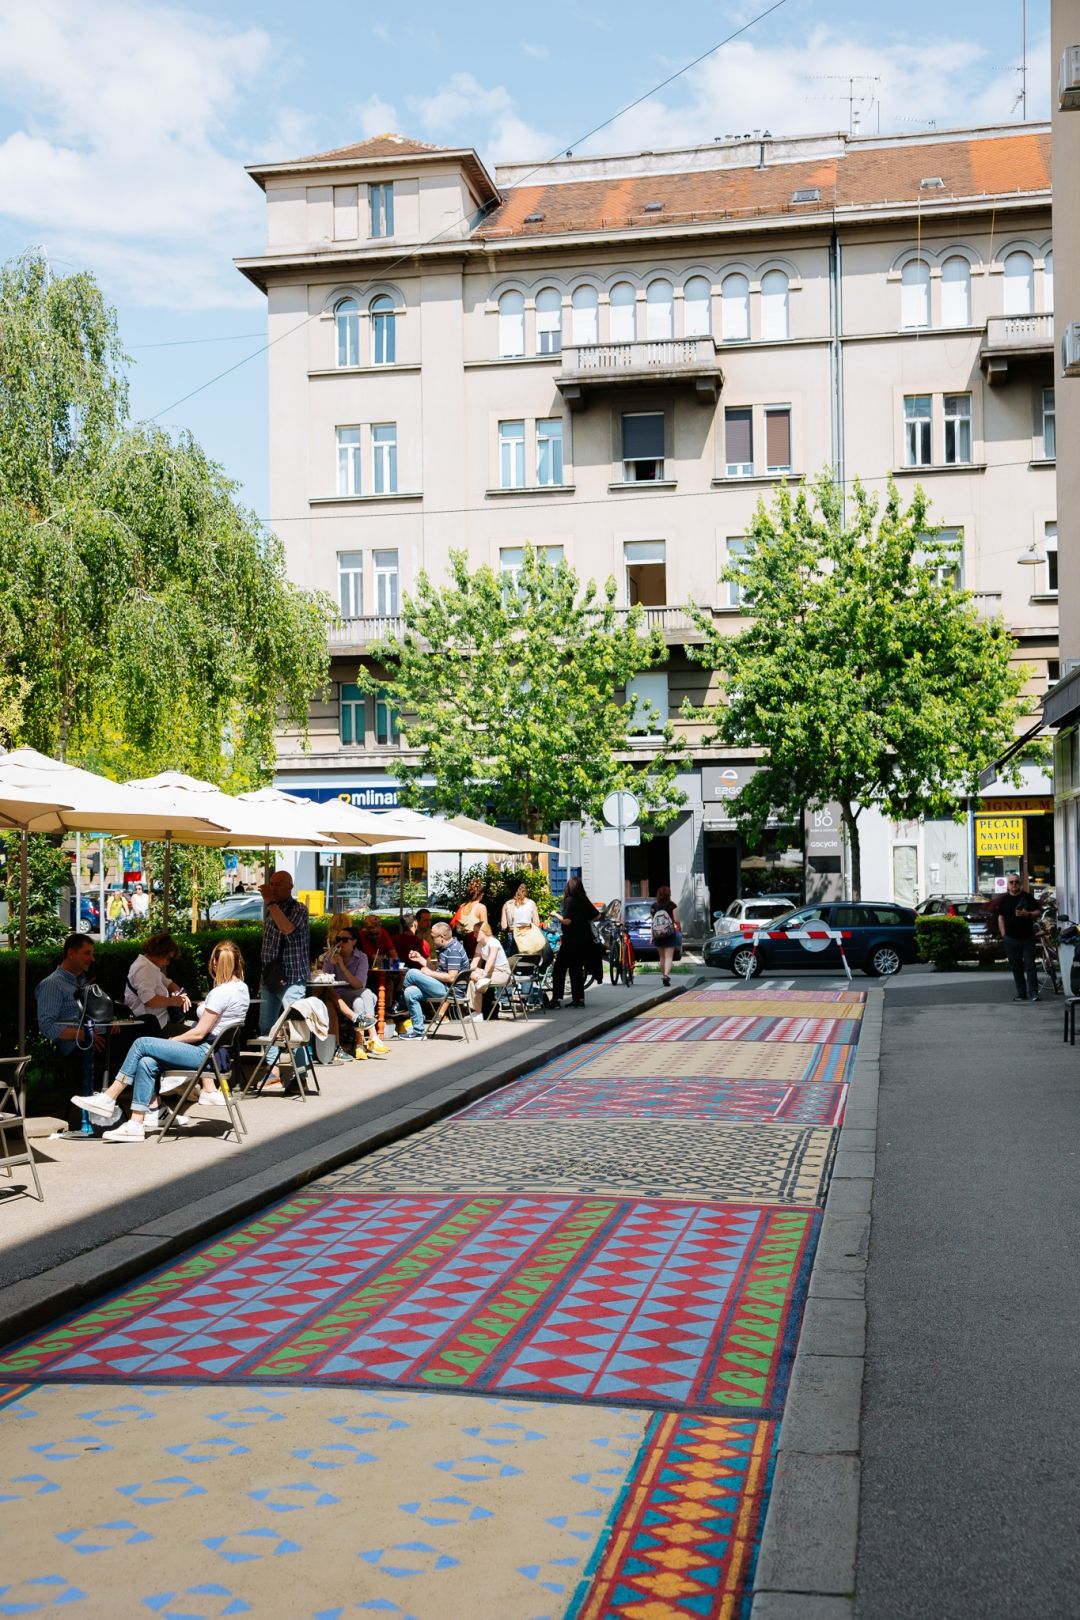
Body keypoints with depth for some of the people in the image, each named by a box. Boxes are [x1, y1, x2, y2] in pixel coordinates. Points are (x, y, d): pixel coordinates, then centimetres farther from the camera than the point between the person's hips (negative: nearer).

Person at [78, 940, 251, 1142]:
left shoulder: (221, 992, -16)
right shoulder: (242, 988, 12)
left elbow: (199, 1033, -14)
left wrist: (170, 1041, -2)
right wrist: (205, 1008, 16)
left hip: (206, 1054, -9)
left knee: (142, 1044, -7)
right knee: (147, 1062, 2)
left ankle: (108, 1099, 0)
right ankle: (138, 1123, -4)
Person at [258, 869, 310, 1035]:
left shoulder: (299, 909, -7)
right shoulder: (270, 911, 14)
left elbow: (287, 929, -28)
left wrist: (270, 902, -23)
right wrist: (263, 975, 18)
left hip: (290, 979, -7)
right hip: (269, 978, 7)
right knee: (265, 1028, 10)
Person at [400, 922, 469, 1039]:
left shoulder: (454, 950, -16)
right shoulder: (445, 948, 16)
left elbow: (451, 977, -22)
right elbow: (438, 970, 18)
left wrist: (429, 973, -13)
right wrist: (421, 959, 9)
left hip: (450, 990, -10)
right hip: (444, 988, 10)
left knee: (412, 973, -17)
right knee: (410, 992, -3)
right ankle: (418, 1031, 1)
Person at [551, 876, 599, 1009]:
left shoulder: (570, 901, -13)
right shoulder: (585, 900, 7)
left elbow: (567, 921, -20)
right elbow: (597, 915, 12)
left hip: (572, 941, -7)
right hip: (585, 940, 7)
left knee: (559, 969, -1)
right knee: (577, 968, 15)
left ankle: (556, 999, -7)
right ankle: (579, 998, 13)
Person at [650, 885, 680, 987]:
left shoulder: (654, 906, 2)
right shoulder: (672, 905, -5)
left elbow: (652, 922, 2)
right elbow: (676, 920, -7)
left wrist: (652, 936, 6)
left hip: (657, 935, 3)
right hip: (669, 934, -3)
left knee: (662, 957, 17)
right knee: (669, 957, -5)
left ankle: (663, 976, 26)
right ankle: (666, 975, -23)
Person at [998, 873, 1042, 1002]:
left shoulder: (1027, 897, 1)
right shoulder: (1005, 899, 8)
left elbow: (1039, 912, 1)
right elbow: (1001, 917, 12)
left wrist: (1028, 914, -18)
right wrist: (1003, 934, 5)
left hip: (1027, 937, -2)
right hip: (1011, 938, 2)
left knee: (1029, 965, -5)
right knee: (1016, 967, 6)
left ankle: (1033, 992, -3)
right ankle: (1021, 993, 12)